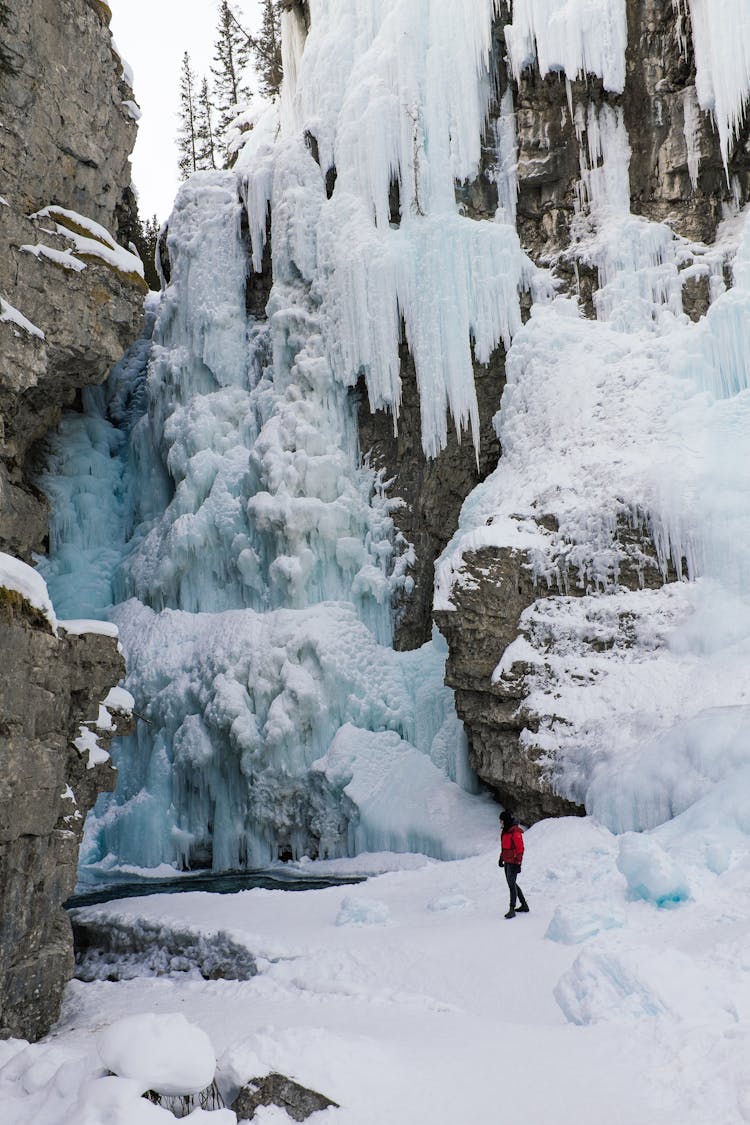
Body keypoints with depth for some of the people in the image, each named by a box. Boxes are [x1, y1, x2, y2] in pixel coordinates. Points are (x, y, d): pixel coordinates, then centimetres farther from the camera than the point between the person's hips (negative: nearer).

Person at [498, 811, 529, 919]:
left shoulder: (515, 832, -17)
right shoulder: (505, 831, 11)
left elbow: (520, 848, -18)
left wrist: (518, 863, -20)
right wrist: (501, 858, 21)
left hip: (513, 862, -10)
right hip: (507, 861, 10)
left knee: (511, 884, -12)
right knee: (512, 883, 15)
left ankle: (512, 910, -12)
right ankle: (524, 905, 25)